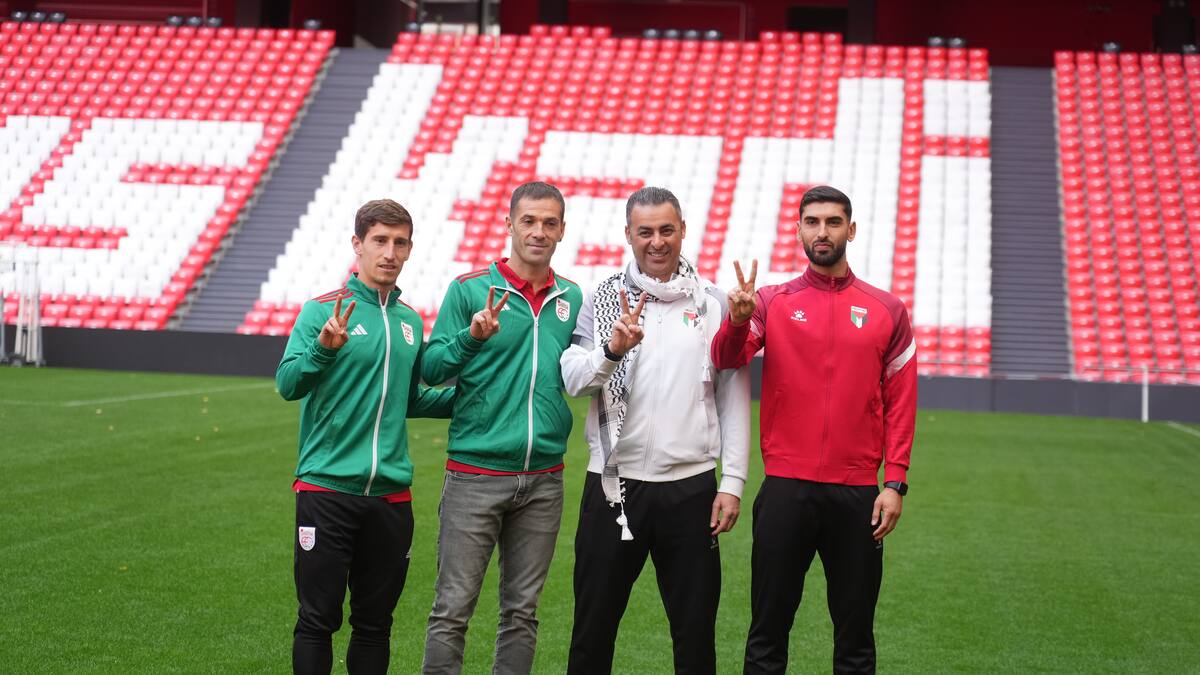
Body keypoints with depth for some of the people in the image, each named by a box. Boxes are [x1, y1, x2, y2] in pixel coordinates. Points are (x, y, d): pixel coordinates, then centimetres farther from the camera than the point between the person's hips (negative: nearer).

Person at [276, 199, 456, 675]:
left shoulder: (411, 322, 13)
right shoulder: (323, 310, -4)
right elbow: (288, 385, -15)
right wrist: (323, 349, -32)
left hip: (391, 493, 5)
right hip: (326, 488, -5)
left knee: (375, 623, 11)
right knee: (319, 620, -1)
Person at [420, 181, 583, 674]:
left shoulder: (573, 299, 9)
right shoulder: (469, 289, -2)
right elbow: (431, 369, -3)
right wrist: (471, 337, -21)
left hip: (544, 480, 4)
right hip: (475, 474, -4)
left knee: (522, 611, 10)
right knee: (452, 609, -3)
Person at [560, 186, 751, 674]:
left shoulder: (713, 303, 6)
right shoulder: (603, 300, 4)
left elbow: (734, 399, 6)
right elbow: (572, 380, -6)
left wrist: (733, 481, 0)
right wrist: (613, 349, -25)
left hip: (691, 487, 0)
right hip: (614, 485, 0)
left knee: (695, 632, 7)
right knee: (594, 626, 7)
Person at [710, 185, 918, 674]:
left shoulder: (887, 311, 7)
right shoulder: (772, 301, 6)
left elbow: (901, 402, 5)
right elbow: (726, 359, -9)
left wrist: (895, 482, -2)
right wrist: (737, 320, -30)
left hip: (857, 495, 1)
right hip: (785, 489, -1)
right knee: (768, 632, 4)